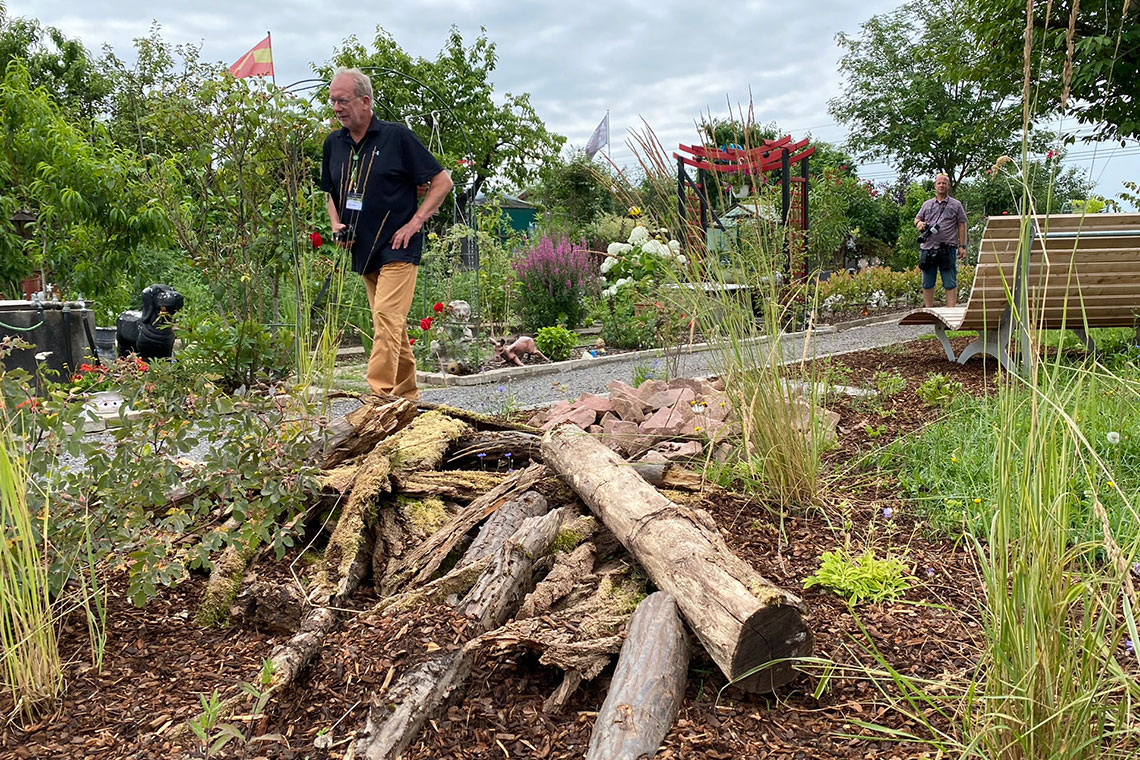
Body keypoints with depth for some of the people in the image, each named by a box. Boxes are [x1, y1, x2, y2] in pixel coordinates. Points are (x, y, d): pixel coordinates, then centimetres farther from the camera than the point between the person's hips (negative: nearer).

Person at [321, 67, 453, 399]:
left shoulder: (397, 136, -6)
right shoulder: (333, 144, 11)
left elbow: (442, 181, -4)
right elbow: (331, 193, 25)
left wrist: (415, 222, -11)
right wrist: (336, 225, 5)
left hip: (397, 248, -6)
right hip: (362, 250, 7)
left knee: (386, 318, -17)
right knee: (391, 325, 10)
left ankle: (379, 394, -19)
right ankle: (407, 396, 18)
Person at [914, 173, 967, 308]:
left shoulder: (956, 205, 7)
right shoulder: (927, 204, 15)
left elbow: (961, 226, 5)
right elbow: (917, 219, 22)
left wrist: (962, 246, -1)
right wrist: (919, 223, -4)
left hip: (947, 249, -3)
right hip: (927, 248, 3)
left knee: (950, 283, -4)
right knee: (927, 283, 8)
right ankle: (928, 310, 18)